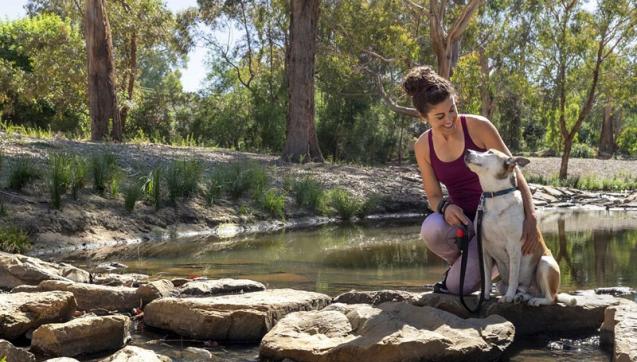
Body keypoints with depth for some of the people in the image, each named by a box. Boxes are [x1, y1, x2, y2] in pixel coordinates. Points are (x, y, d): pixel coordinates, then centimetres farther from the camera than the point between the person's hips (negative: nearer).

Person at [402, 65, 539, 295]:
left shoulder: (478, 127, -15)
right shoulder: (423, 146, -4)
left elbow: (514, 173, -13)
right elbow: (433, 196, 1)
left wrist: (531, 217, -24)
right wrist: (445, 206, -24)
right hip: (462, 218, 3)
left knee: (457, 286, -22)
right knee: (431, 229, -34)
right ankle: (460, 263, 1)